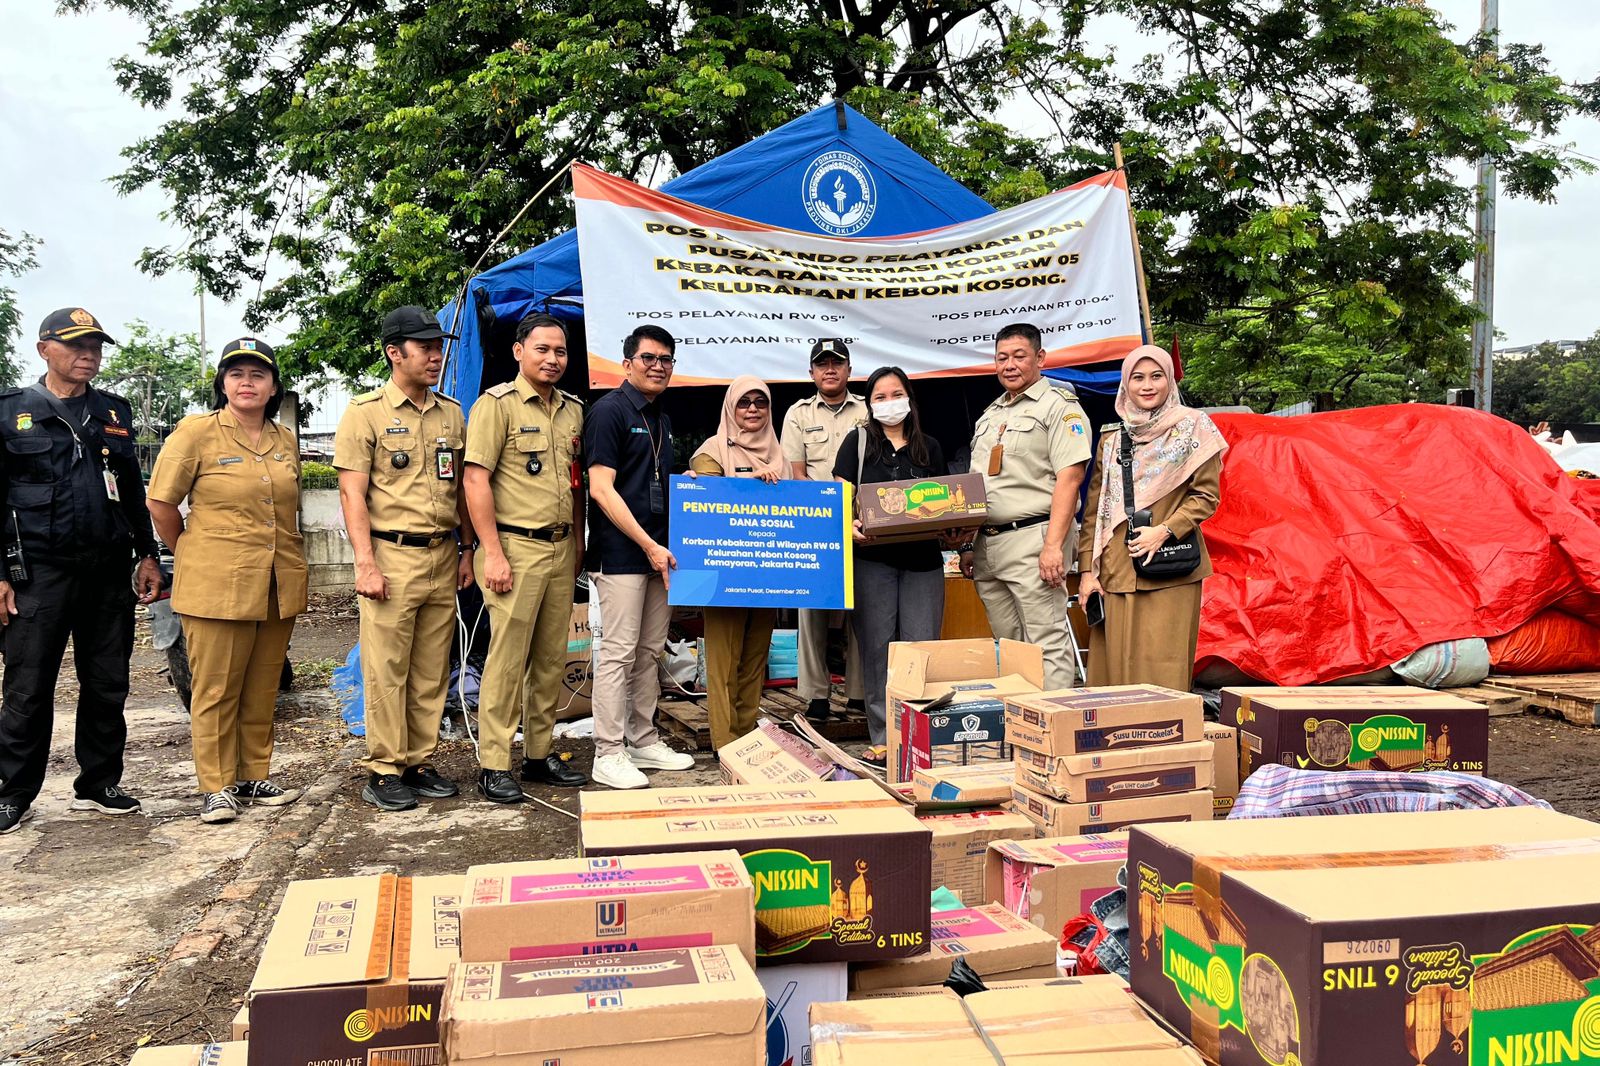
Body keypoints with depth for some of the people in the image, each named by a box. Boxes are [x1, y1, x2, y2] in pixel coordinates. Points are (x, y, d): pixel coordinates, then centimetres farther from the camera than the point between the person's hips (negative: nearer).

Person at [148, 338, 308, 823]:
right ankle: (216, 787, 12)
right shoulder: (197, 432, -4)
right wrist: (191, 554, 7)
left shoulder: (286, 439, 11)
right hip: (217, 584, -4)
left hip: (278, 585, 5)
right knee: (216, 691, 3)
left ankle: (254, 776, 23)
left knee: (262, 689, 11)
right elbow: (160, 503, 0)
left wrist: (284, 556, 15)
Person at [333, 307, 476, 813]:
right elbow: (352, 493, -7)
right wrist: (366, 564, -14)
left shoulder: (451, 412, 14)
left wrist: (466, 549, 13)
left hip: (442, 554, 5)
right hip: (392, 555, -5)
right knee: (386, 670, -2)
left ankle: (419, 762, 19)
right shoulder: (365, 411, -2)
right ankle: (383, 771, 8)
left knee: (432, 671, 8)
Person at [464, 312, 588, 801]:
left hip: (561, 549, 7)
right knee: (507, 659, -4)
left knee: (552, 658, 11)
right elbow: (476, 479, -11)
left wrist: (578, 541, 16)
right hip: (515, 547, -7)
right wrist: (493, 553, -16)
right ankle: (493, 765, 4)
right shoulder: (496, 404, -6)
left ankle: (540, 753, 22)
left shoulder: (572, 410, 15)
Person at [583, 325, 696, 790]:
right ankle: (609, 754, 2)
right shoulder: (610, 411, -8)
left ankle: (643, 742, 23)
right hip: (621, 553, -8)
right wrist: (649, 545, -17)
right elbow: (601, 488, -15)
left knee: (650, 651, 13)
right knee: (618, 651, -5)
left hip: (658, 551, 8)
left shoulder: (662, 419, 17)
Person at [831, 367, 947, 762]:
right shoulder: (858, 442, 8)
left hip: (923, 559, 2)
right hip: (873, 557, -2)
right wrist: (850, 525, -19)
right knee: (878, 648, -1)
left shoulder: (929, 448, 16)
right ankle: (883, 737, 6)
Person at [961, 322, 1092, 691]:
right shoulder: (990, 415, 22)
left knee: (1047, 645, -8)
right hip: (986, 543, 8)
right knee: (1007, 647, 12)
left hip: (1031, 537, -8)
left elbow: (1069, 478, -12)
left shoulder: (1059, 406, -2)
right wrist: (969, 544, 17)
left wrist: (1053, 545, -21)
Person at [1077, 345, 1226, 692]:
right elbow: (1095, 506, 12)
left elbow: (1207, 495, 0)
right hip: (1116, 569, 4)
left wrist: (1164, 530, -15)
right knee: (1115, 663, 2)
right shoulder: (1112, 436, 14)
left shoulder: (1192, 427, 4)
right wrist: (1087, 569, 4)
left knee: (1163, 666, -6)